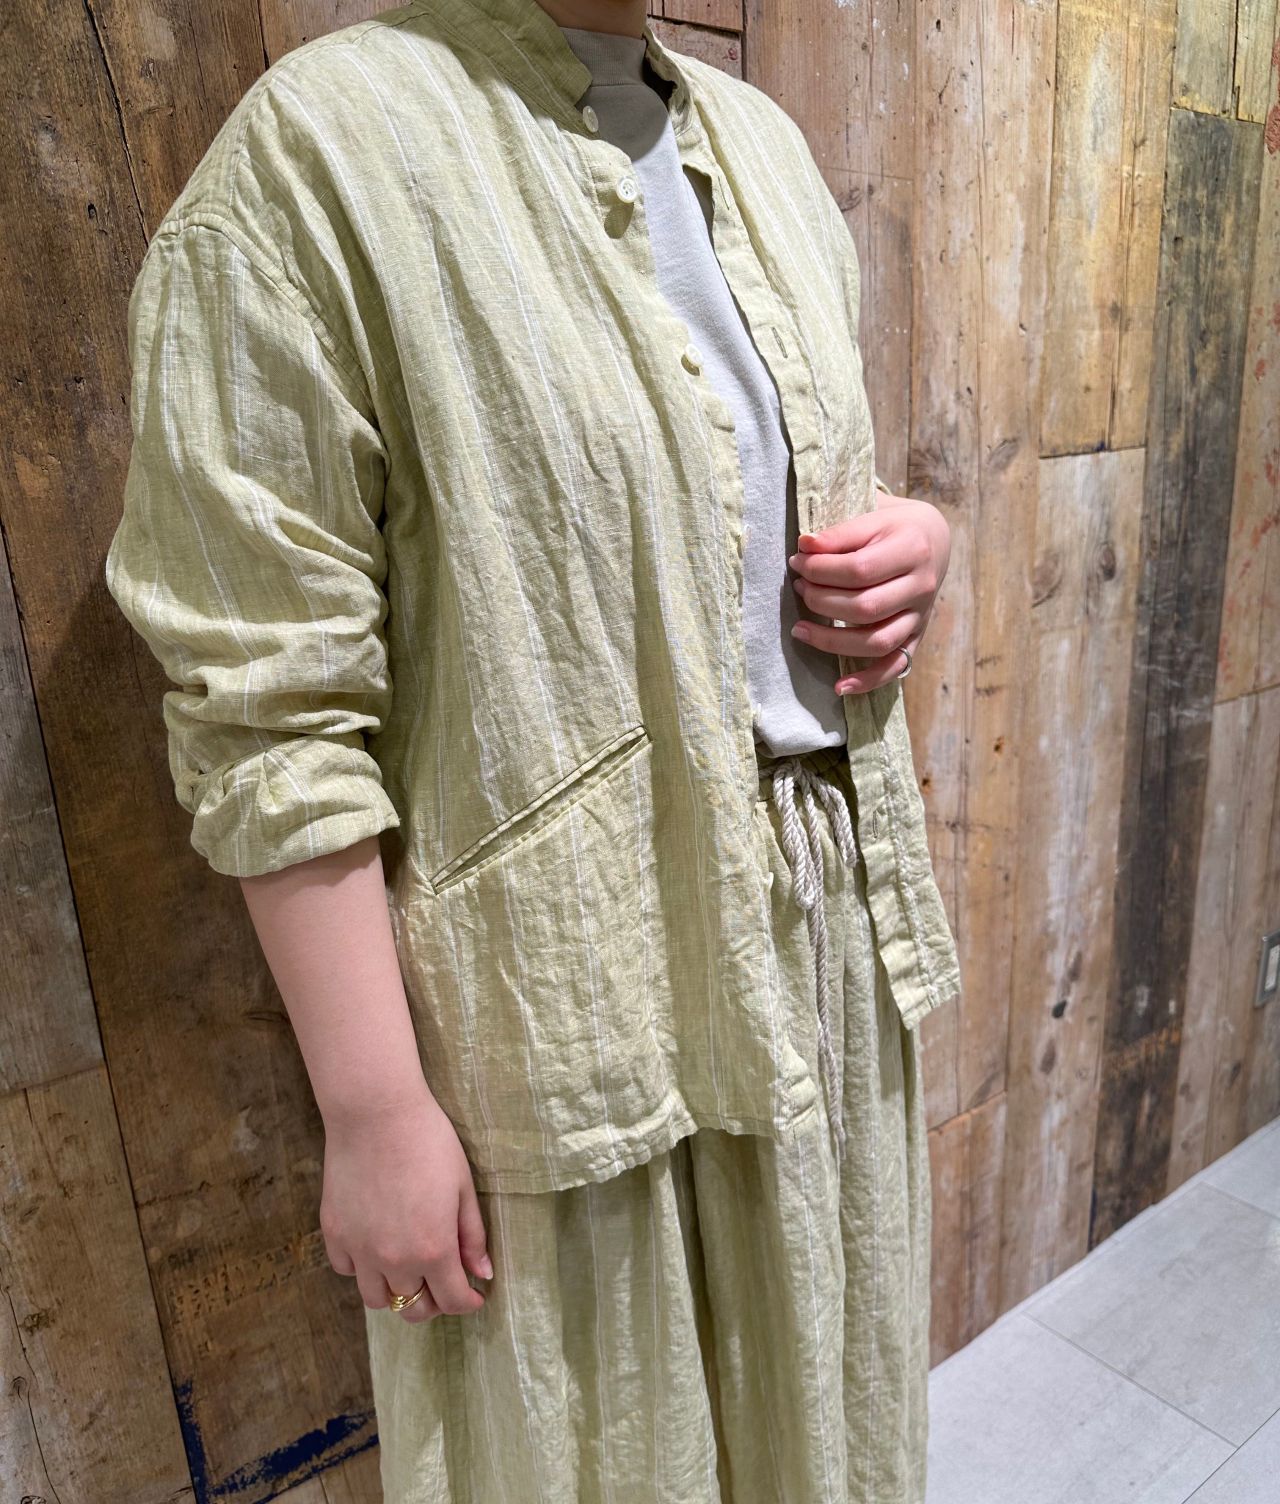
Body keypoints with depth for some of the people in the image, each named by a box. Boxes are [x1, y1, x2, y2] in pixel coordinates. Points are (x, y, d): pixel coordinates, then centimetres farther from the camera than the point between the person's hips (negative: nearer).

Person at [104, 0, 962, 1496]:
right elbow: (272, 715, -16)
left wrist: (918, 537, -1)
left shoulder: (761, 140, 11)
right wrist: (374, 1113, -14)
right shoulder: (318, 149, -12)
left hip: (832, 919, 7)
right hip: (571, 999, -6)